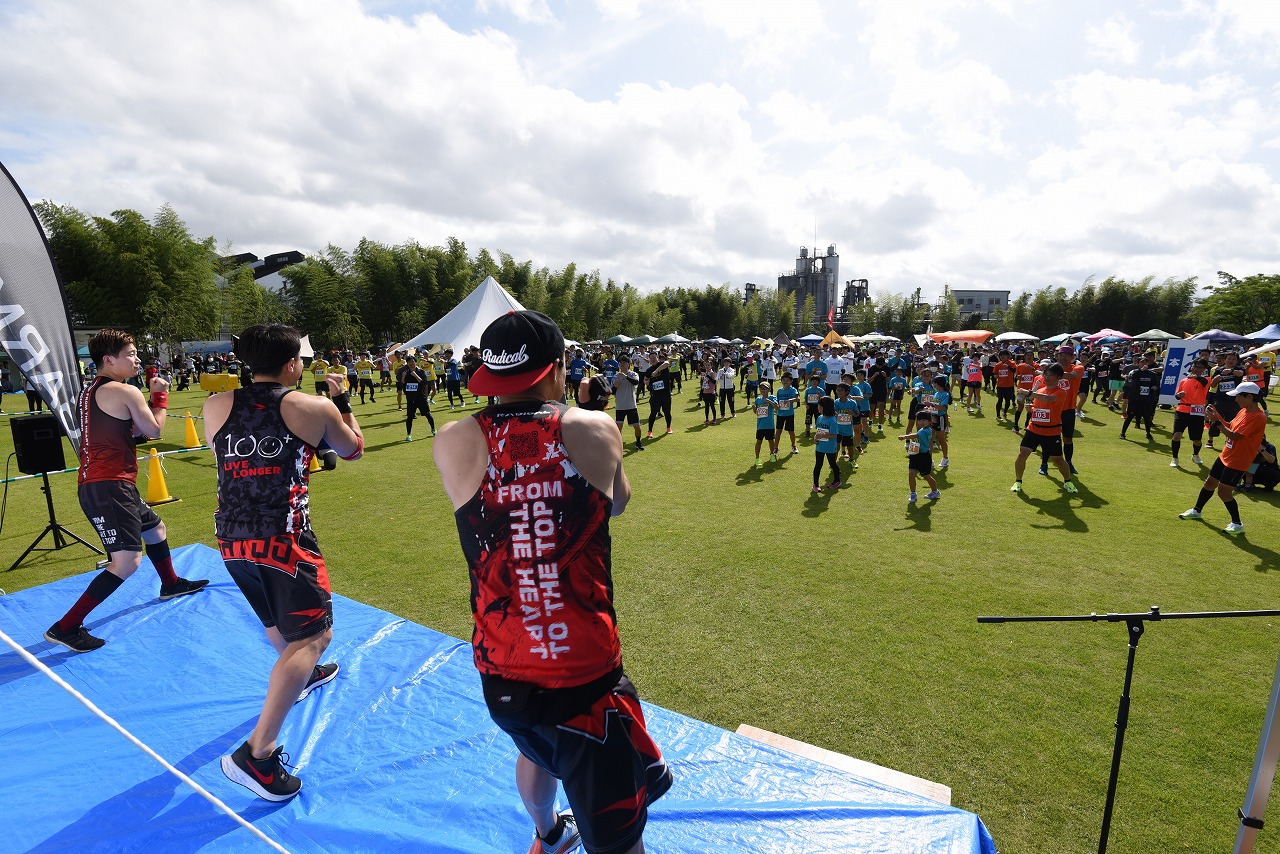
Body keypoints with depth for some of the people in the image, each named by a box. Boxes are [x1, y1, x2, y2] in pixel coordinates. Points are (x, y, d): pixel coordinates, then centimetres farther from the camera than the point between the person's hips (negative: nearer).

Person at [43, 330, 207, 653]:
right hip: (109, 486, -11)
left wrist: (150, 400, 12)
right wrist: (160, 395, 5)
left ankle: (171, 585, 46)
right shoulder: (126, 392, -14)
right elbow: (154, 430, -7)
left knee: (155, 528, 28)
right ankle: (65, 627, -7)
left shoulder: (88, 392, 15)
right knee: (128, 561, -13)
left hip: (95, 484, 11)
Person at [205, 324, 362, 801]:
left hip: (230, 540, 7)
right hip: (284, 540, -7)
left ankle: (302, 675, 54)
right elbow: (354, 450, 8)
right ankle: (258, 753, -7)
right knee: (314, 635, 0)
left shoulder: (217, 406, 2)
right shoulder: (314, 408, -8)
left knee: (278, 623, 29)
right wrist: (340, 399, 19)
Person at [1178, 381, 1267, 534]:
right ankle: (1197, 511, 36)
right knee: (1209, 483, 18)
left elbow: (1234, 435, -26)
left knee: (1224, 491, -6)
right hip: (1225, 456, 9)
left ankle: (1237, 524, 11)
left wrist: (1216, 421, -23)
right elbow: (1230, 427, 11)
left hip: (1237, 462, -9)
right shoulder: (1243, 411, 5)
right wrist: (1216, 415, -1)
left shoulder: (1258, 417, -23)